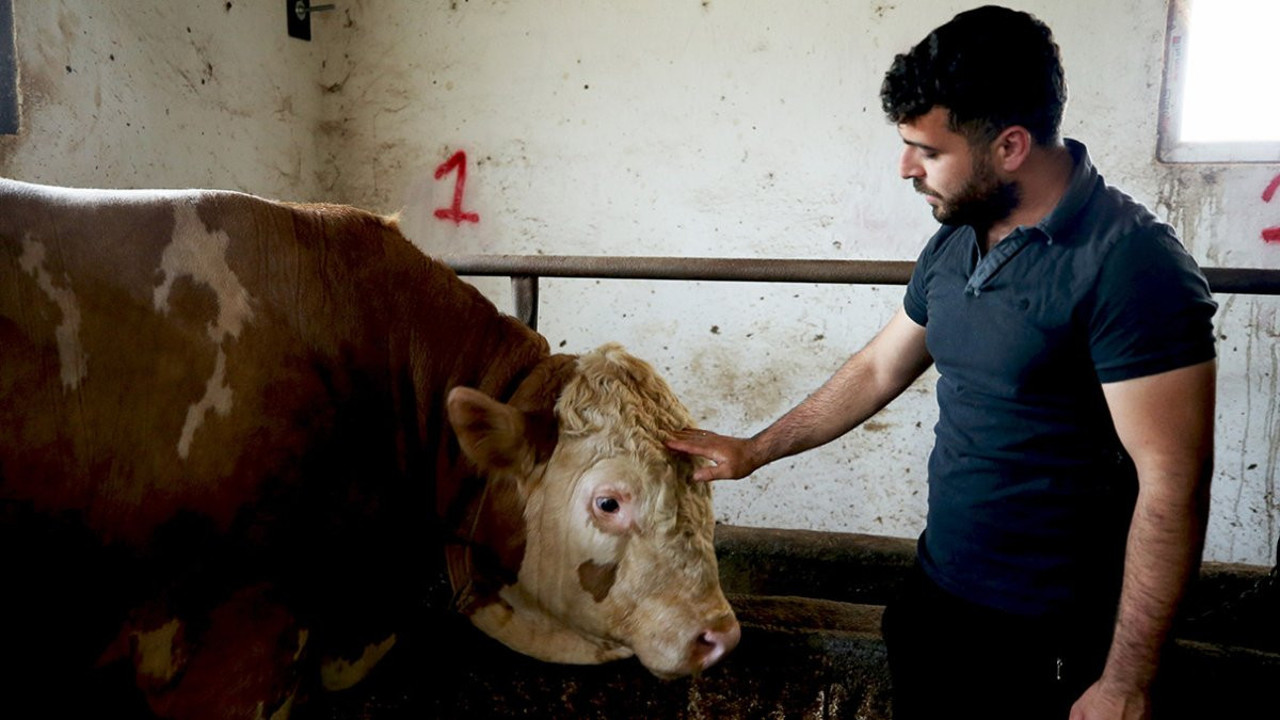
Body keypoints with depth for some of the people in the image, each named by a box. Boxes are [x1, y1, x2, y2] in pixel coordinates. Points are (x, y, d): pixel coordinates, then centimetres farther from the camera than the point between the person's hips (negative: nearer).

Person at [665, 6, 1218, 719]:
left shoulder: (1132, 263, -21)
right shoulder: (954, 245, 3)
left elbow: (1172, 485, -21)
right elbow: (878, 369, 15)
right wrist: (754, 450, 18)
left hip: (1054, 644, -7)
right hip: (937, 596, 7)